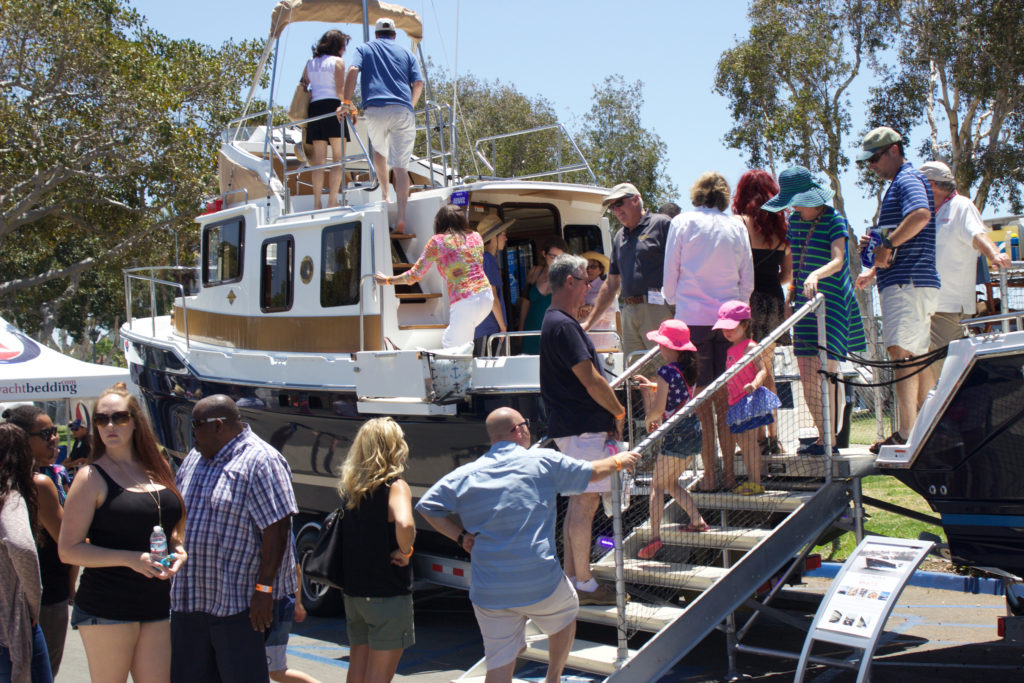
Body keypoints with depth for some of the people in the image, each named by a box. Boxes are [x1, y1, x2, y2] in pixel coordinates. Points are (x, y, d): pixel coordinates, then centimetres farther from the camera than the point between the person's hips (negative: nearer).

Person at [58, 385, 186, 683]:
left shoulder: (156, 471, 11)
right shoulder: (92, 477, -6)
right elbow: (68, 550, -10)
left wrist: (178, 550, 1)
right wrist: (131, 558, -19)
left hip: (157, 604, 5)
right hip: (107, 609, -5)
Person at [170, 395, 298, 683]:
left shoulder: (260, 461, -13)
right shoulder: (194, 459, 14)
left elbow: (277, 529, -18)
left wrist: (264, 589, -20)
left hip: (239, 603, -8)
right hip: (188, 600, 8)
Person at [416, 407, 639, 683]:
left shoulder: (465, 474, 3)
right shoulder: (543, 461, -2)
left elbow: (426, 506, 2)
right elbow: (591, 473, 11)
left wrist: (460, 535, 5)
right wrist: (617, 461, 30)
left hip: (489, 592, 2)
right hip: (541, 583, -2)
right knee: (566, 611, 29)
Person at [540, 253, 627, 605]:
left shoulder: (559, 321, 16)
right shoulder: (562, 325, -17)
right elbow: (590, 380, -19)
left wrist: (609, 413, 14)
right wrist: (619, 412, -6)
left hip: (573, 426, 11)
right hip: (582, 427, -11)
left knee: (579, 501, 14)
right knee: (585, 503, -4)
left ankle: (572, 577, 21)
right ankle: (584, 585, 3)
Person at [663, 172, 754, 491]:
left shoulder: (682, 223, 0)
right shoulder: (736, 228, 7)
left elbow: (670, 274, 3)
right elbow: (747, 282, 10)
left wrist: (675, 304, 19)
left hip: (692, 319, -2)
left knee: (700, 401, 1)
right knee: (726, 400, 6)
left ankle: (709, 475, 1)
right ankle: (729, 473, 8)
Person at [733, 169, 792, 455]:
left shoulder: (739, 223, -8)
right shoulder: (782, 225, 7)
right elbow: (788, 274, 11)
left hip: (748, 302, -5)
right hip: (775, 302, 6)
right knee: (767, 368, 16)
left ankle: (758, 439, -2)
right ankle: (773, 437, 19)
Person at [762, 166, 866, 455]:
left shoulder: (834, 220, -11)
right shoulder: (794, 221, 9)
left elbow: (837, 261, -25)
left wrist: (815, 275, -42)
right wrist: (791, 292, 9)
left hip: (832, 302, -7)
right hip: (806, 302, 7)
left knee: (825, 371, -11)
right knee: (807, 375, 6)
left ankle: (830, 439, -4)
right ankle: (823, 434, 18)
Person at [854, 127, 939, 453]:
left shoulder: (908, 179, -7)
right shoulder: (898, 184, 25)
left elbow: (921, 214, -29)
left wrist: (887, 244, -21)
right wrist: (874, 270, 22)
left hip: (907, 282, -11)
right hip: (907, 282, 11)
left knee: (901, 352, -16)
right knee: (918, 357, 12)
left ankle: (907, 434, -21)